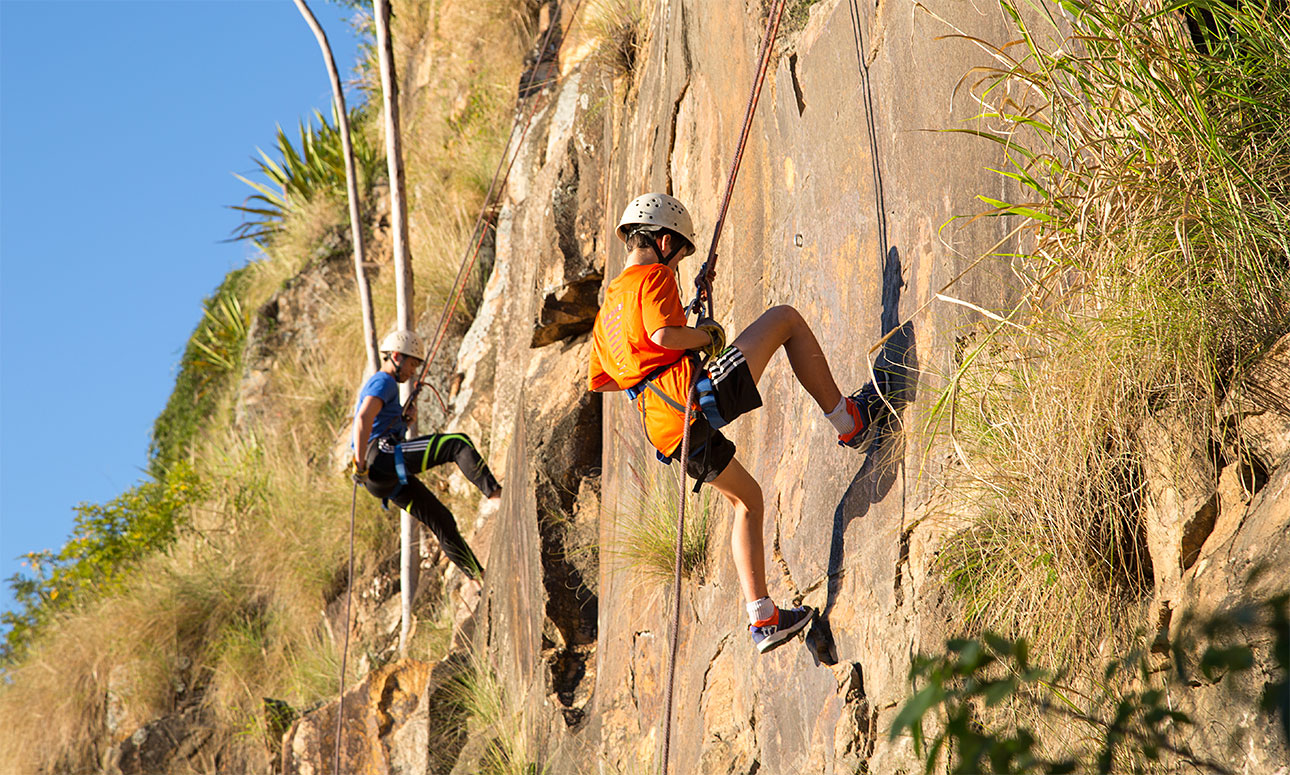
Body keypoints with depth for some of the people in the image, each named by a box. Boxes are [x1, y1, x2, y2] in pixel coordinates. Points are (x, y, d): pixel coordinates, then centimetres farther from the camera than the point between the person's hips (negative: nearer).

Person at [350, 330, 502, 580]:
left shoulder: (377, 384, 31)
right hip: (380, 455, -10)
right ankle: (494, 493, -35)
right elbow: (363, 419, -20)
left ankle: (479, 576, 12)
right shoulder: (383, 382, -3)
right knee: (457, 444, -19)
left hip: (389, 479, 10)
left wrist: (405, 419, 16)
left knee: (441, 520, 9)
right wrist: (360, 465, -25)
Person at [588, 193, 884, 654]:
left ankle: (762, 620, 19)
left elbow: (598, 380, 30)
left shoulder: (607, 306, 25)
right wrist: (708, 335, 0)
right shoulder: (654, 277, 0)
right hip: (696, 393, -9)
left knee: (747, 499, 24)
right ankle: (847, 420, 6)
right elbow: (663, 334, -19)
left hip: (666, 432, 9)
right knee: (785, 319, 3)